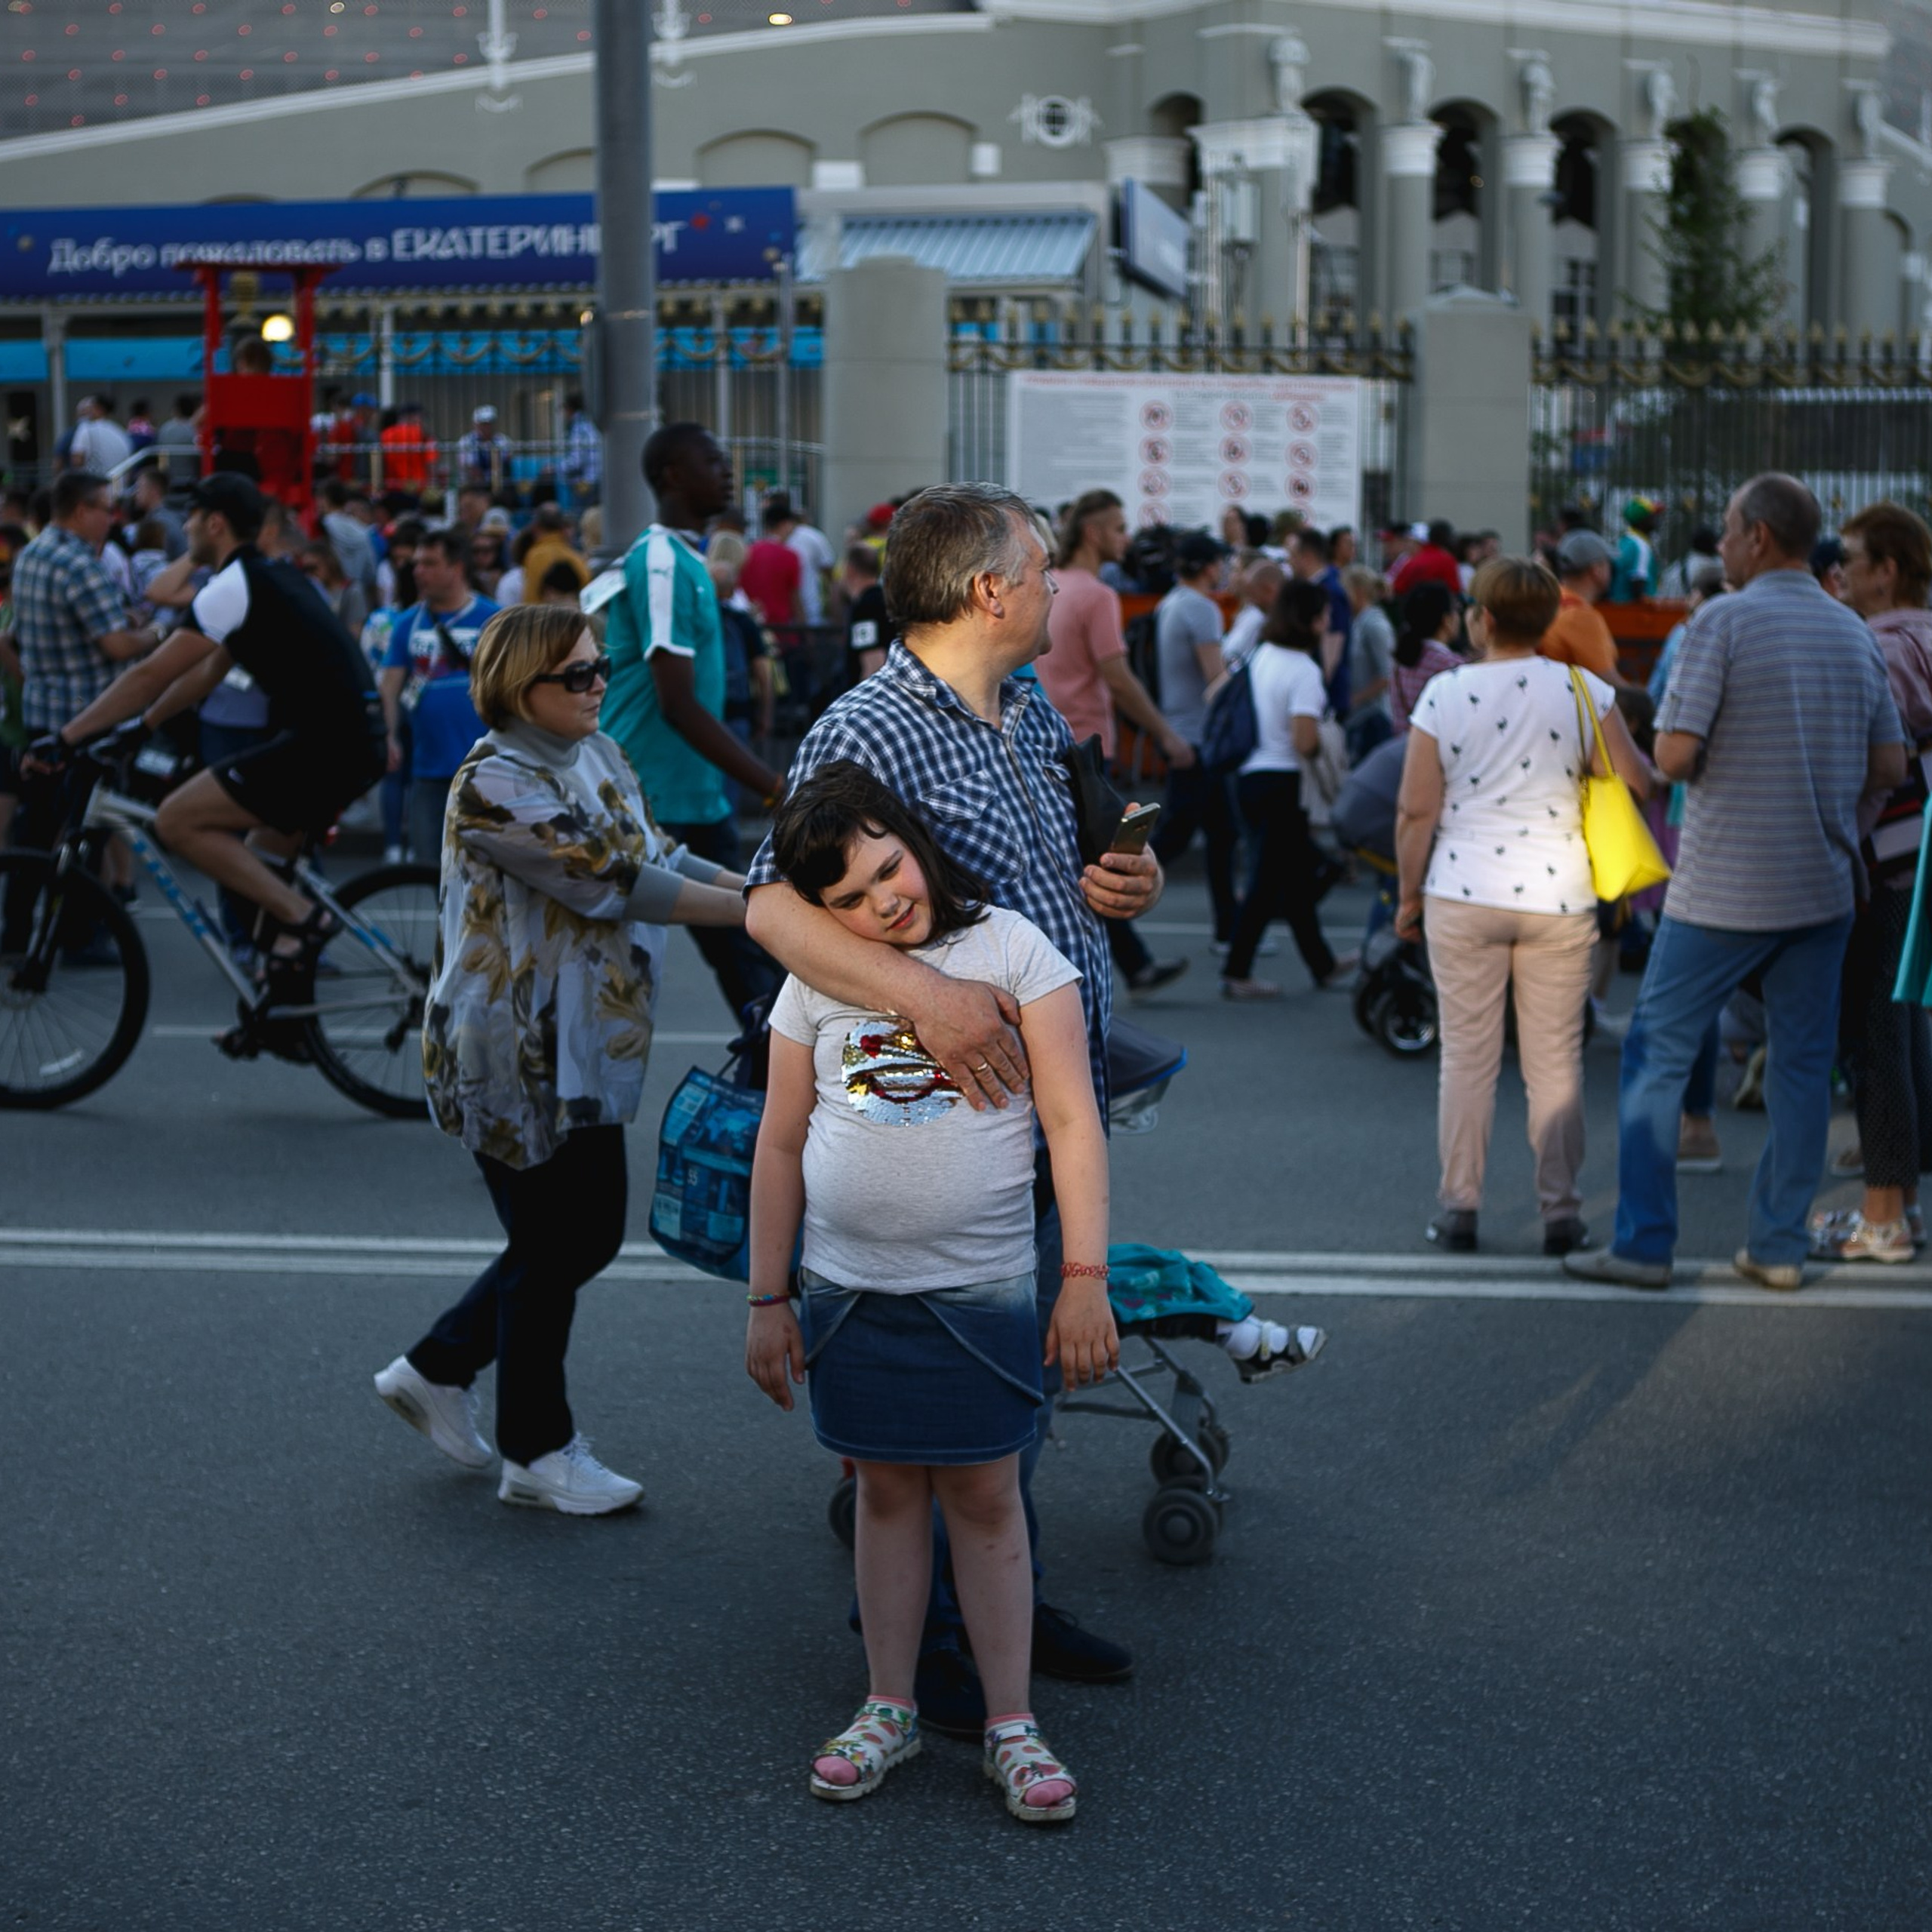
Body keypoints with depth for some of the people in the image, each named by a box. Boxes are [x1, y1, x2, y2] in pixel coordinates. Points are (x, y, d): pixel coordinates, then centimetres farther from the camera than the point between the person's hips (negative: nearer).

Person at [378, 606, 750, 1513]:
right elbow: (609, 884, -23)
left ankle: (437, 1367, 31)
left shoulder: (599, 757, 9)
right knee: (552, 1246, 1)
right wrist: (755, 912, -22)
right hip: (516, 1054, -9)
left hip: (586, 1047, 9)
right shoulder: (494, 785, -19)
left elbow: (658, 858, 7)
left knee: (591, 1234, 15)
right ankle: (538, 1454, 17)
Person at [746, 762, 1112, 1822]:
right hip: (848, 1288, 3)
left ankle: (1011, 1726, 12)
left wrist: (1085, 1277, -10)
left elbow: (1073, 1123, -6)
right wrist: (768, 1298, 10)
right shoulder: (816, 982, 3)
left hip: (980, 1288, -3)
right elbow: (781, 1145, 10)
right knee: (886, 1493, 11)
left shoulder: (1013, 949, -5)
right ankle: (889, 1709, 24)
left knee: (983, 1498, 3)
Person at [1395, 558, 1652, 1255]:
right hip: (1558, 898, 0)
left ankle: (1459, 1206, 10)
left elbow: (1416, 811, -4)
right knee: (1556, 1060, 6)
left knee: (1467, 1057, 7)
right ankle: (1561, 1211, 9)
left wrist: (1409, 895, 8)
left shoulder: (1444, 693, -4)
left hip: (1464, 896, 0)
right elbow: (1637, 781, 0)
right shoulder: (1584, 692, -3)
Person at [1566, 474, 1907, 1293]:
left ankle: (1643, 1243, 5)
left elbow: (1673, 753, -17)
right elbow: (1890, 766, 9)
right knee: (1802, 1062, 10)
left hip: (1725, 889, -5)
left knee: (1657, 1054, 5)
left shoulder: (1724, 622, -11)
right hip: (1822, 887, 5)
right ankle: (1780, 1247, 13)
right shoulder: (1855, 634, 7)